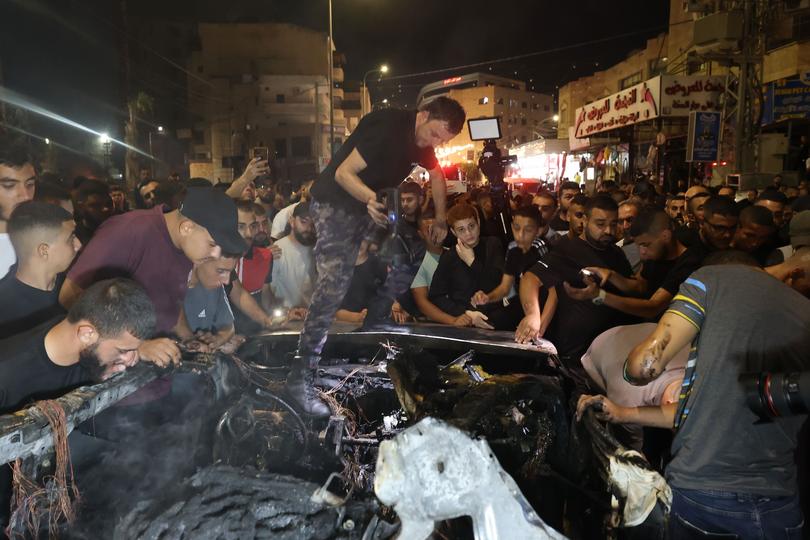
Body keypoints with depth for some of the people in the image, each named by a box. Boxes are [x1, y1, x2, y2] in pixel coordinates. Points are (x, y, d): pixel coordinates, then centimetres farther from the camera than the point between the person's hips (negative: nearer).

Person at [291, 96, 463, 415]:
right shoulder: (388, 126, -24)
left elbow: (436, 174, 22)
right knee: (335, 283, -22)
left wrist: (440, 217, 18)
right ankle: (300, 377, -19)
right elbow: (343, 173, -25)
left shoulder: (422, 141, 3)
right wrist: (371, 198, -43)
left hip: (368, 207, 9)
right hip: (335, 202, -9)